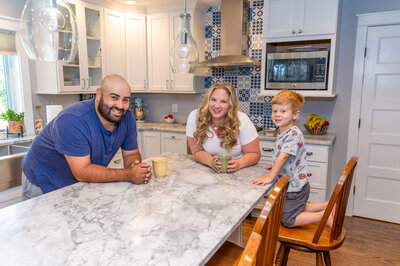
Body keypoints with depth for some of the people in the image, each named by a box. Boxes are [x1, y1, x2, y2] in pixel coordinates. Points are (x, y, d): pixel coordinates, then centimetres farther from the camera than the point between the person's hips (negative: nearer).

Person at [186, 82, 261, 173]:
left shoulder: (242, 121, -17)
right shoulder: (194, 117, -14)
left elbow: (254, 154, -9)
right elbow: (197, 151, -7)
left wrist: (239, 164, -29)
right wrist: (211, 162, -27)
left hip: (239, 172, 0)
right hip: (210, 171, 0)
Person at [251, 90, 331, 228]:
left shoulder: (293, 134, -25)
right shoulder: (282, 133, 5)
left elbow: (283, 156, -32)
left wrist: (269, 177, -33)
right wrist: (275, 166, 8)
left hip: (295, 188, -10)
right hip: (294, 185, 10)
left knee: (288, 220, 0)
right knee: (298, 209, 28)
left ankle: (324, 215, 3)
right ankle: (328, 206, 28)